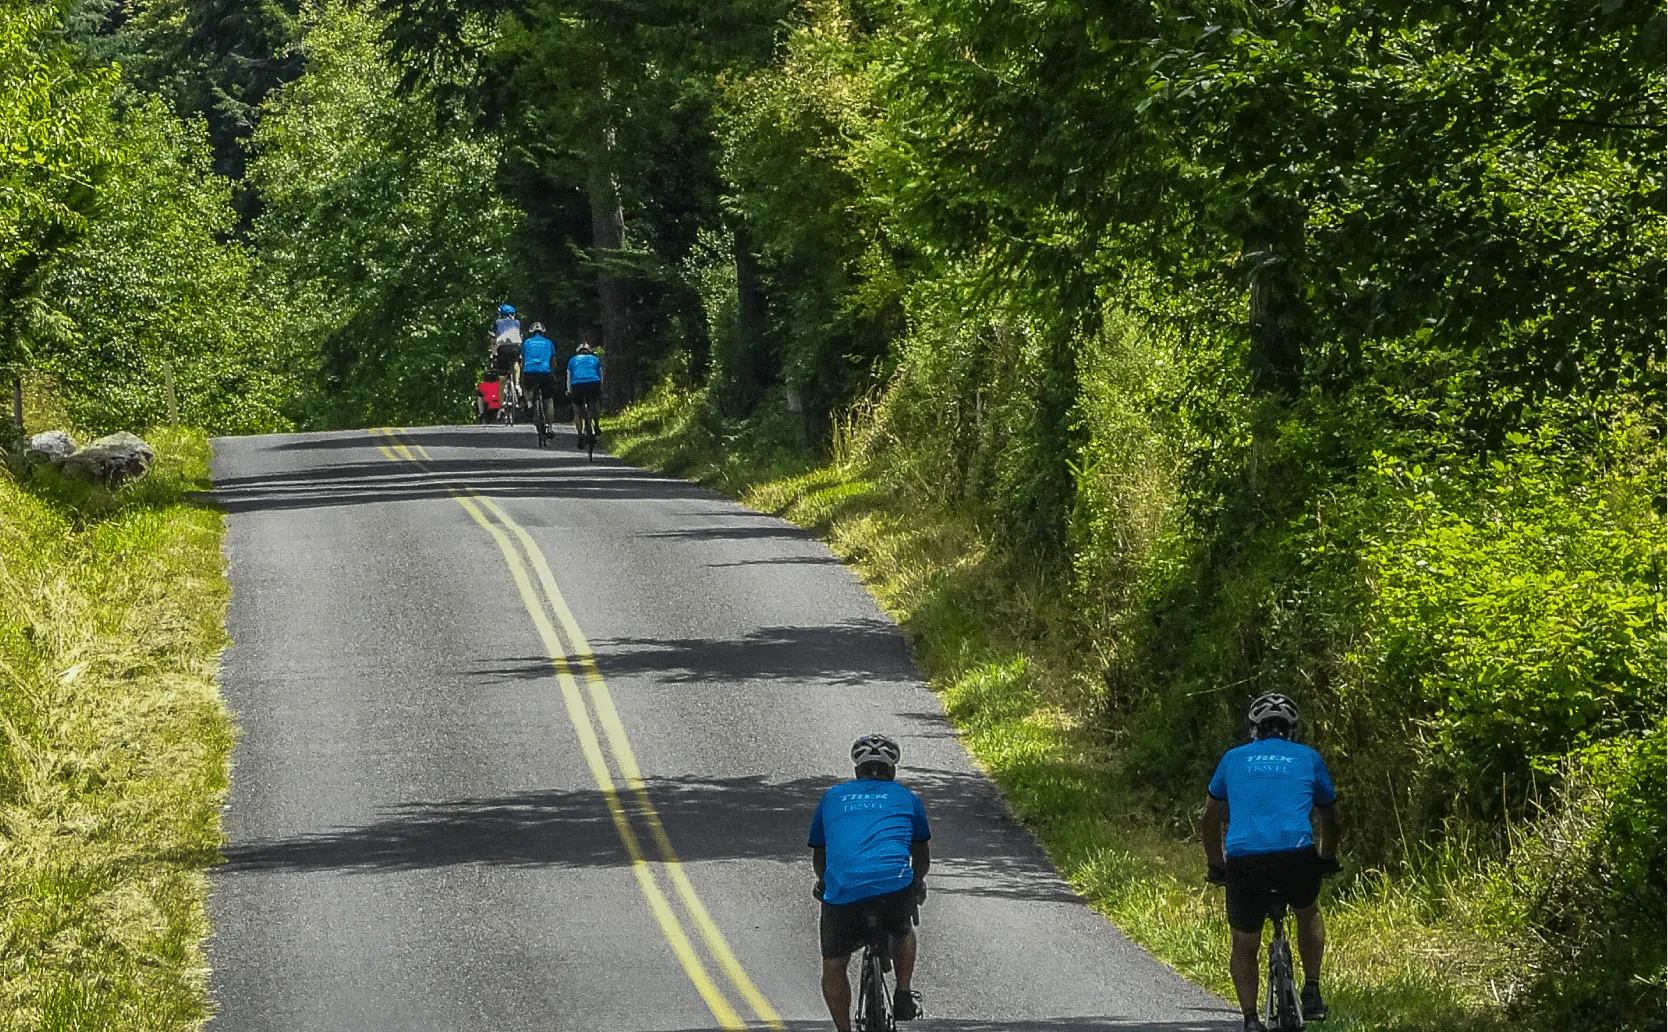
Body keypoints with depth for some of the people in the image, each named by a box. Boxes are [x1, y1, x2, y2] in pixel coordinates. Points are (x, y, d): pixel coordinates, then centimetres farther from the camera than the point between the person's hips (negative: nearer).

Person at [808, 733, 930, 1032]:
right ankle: (904, 996, 29)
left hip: (842, 892, 0)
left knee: (834, 965, 17)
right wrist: (919, 882, 55)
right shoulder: (906, 798, 22)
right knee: (903, 931, 34)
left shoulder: (833, 797, 24)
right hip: (895, 888, 0)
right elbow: (921, 853, 34)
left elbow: (818, 853, 34)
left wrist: (823, 882, 55)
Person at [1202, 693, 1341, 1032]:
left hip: (1243, 860, 0)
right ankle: (1312, 993, 23)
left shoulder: (1234, 758, 22)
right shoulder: (1308, 759, 20)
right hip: (1297, 856, 0)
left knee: (1244, 946, 17)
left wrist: (1215, 867, 42)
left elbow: (1212, 819, 30)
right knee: (1308, 913, 31)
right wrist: (1329, 859, 49)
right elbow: (1329, 816, 33)